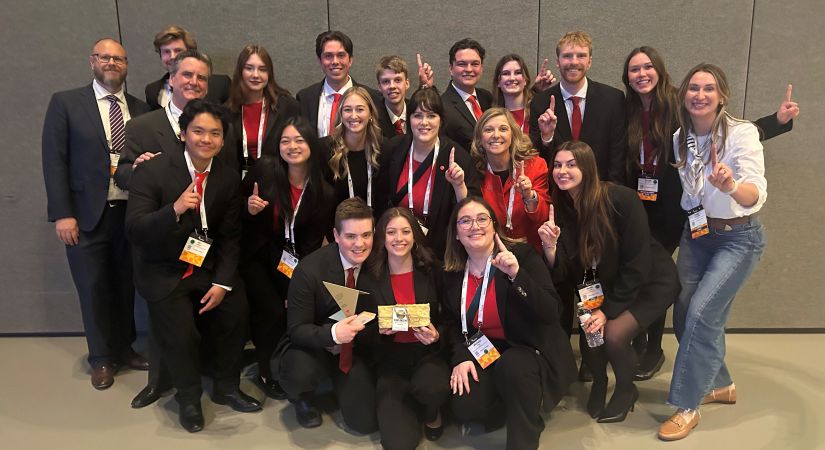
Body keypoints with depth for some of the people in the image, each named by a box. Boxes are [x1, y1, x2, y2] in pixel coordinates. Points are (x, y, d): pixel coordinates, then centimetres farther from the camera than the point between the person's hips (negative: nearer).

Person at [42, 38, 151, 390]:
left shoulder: (141, 109, 8)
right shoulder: (65, 103, 0)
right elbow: (54, 161, -4)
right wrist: (62, 214, -10)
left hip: (132, 213, 2)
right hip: (87, 215, -2)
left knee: (126, 286, 13)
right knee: (94, 289, 7)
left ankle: (125, 349, 32)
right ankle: (102, 359, 25)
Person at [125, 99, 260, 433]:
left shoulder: (229, 178, -2)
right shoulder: (154, 171, -15)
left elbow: (230, 237, 1)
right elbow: (134, 230, -21)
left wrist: (223, 282, -10)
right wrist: (175, 209, -38)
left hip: (210, 267, 4)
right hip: (164, 271, -4)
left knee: (237, 316, -9)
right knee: (179, 333, -18)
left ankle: (226, 387, 19)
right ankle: (188, 398, 13)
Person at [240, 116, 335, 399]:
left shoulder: (323, 193, -7)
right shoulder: (265, 169, -11)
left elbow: (312, 243, -3)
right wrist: (250, 210, -22)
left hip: (293, 260, 2)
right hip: (256, 256, -2)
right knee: (273, 311, -19)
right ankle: (265, 371, 9)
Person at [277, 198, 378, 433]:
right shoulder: (309, 270, -23)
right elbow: (296, 329, -19)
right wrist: (332, 333, -39)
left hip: (358, 349, 3)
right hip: (314, 346, -2)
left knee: (366, 422, -8)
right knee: (300, 373, -35)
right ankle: (303, 399, 4)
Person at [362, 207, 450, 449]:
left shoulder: (432, 271, -3)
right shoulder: (370, 276, -4)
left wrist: (436, 335, -17)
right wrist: (379, 330, -18)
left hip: (427, 352, 1)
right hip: (390, 359, 0)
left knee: (432, 388, -36)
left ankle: (431, 411, 5)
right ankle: (412, 407, 20)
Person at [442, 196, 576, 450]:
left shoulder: (523, 255, -13)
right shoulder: (452, 272, 1)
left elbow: (551, 313, -23)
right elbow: (452, 321, 10)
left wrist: (516, 275, -35)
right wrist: (461, 357, -9)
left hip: (532, 349, -4)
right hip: (484, 352, 4)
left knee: (512, 366, -37)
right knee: (465, 406, -21)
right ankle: (518, 408, 11)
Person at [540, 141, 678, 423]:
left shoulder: (621, 199, -25)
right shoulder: (561, 209, -10)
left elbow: (637, 264, -21)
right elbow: (562, 273, -13)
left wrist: (608, 310, -20)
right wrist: (549, 246, -33)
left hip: (651, 282, -4)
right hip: (608, 285, 4)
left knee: (613, 334, -25)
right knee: (588, 334, -19)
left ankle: (626, 389, 9)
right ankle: (599, 381, 17)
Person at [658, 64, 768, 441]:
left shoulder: (742, 133, -18)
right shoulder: (680, 138, -2)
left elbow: (756, 197, -31)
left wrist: (730, 186, -51)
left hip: (738, 238, -6)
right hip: (695, 234, 6)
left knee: (701, 313, -16)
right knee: (684, 317, 7)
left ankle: (687, 406, -1)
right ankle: (720, 384, 32)